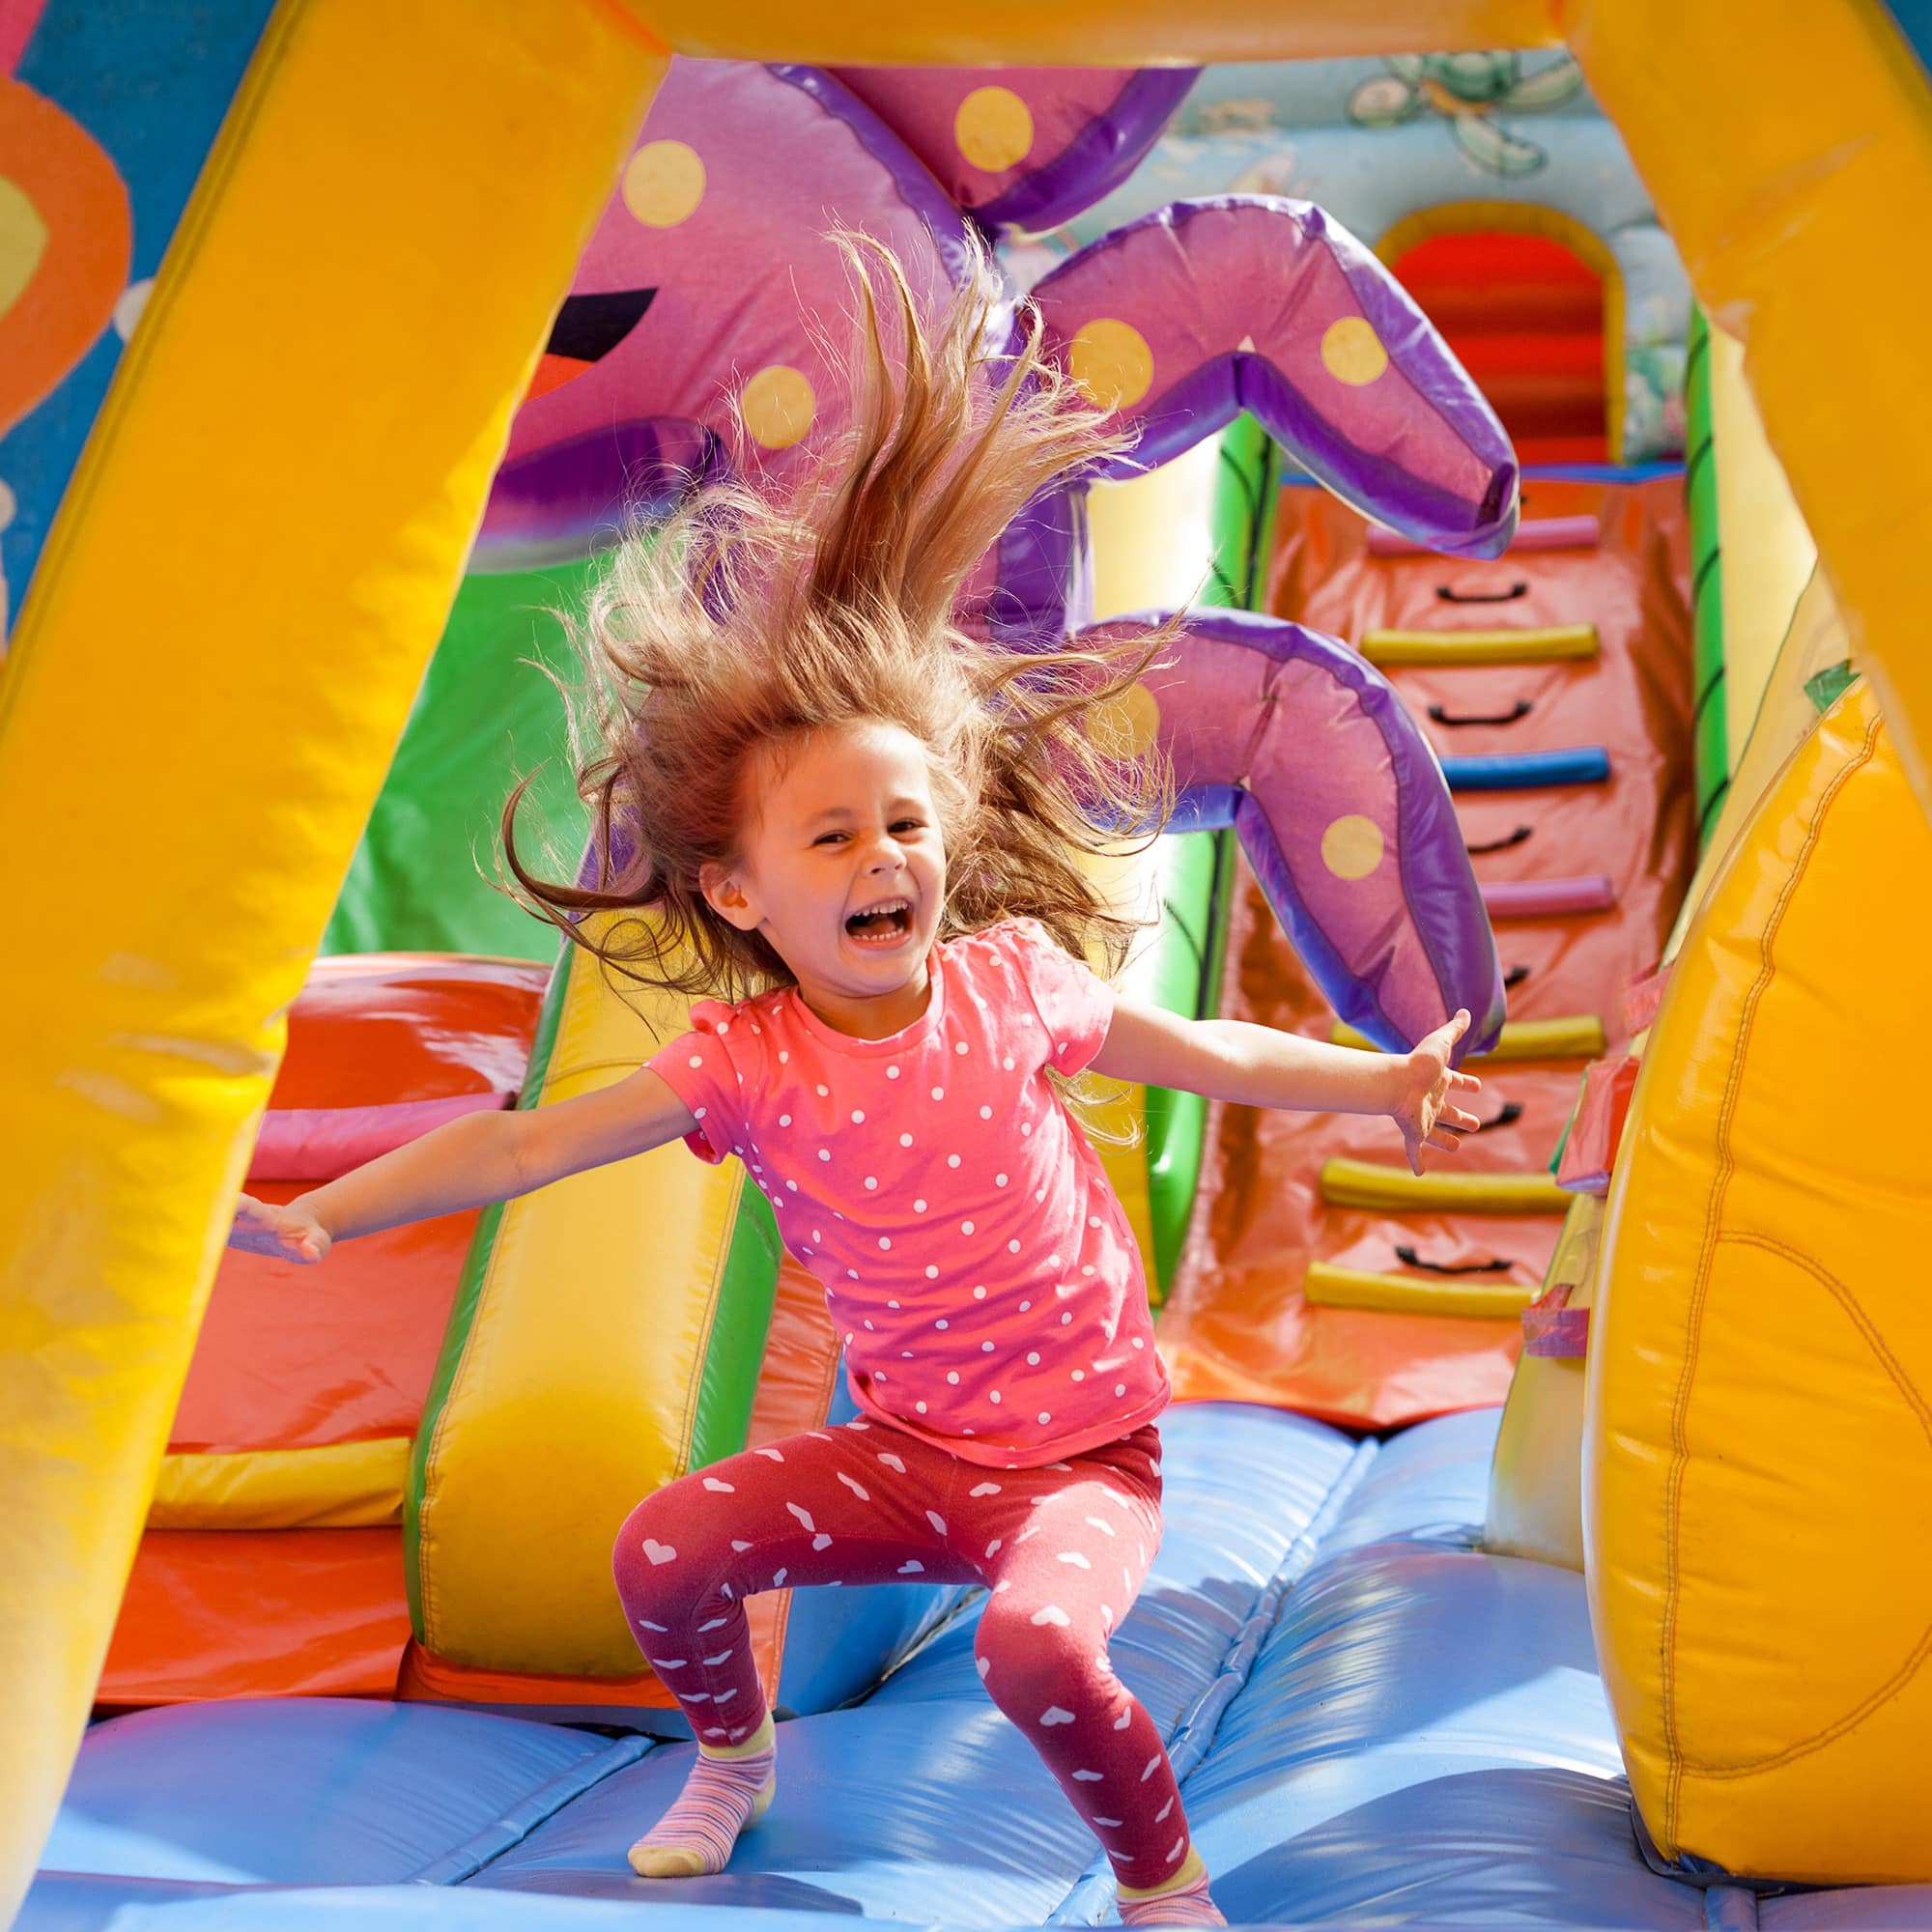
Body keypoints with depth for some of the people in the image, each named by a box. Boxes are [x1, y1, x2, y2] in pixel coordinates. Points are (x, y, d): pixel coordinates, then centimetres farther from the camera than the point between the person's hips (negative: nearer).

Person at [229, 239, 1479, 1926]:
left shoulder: (1010, 979, -11)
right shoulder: (743, 1063, -10)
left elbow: (1207, 1052, 4)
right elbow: (523, 1145, -11)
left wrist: (1385, 1083, -2)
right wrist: (314, 1221, -16)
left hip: (1085, 1450, -2)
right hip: (907, 1447, 3)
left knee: (1037, 1641, -29)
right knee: (667, 1548, -10)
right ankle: (733, 1757, 23)